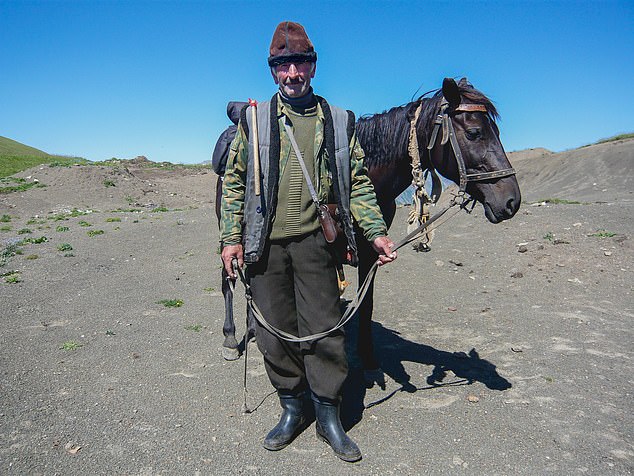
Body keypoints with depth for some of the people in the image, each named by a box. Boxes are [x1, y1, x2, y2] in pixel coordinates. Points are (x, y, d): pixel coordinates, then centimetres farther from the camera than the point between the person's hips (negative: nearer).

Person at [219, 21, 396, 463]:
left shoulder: (339, 121, 9)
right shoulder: (253, 118, 8)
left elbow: (358, 183, 10)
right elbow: (234, 181, 8)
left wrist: (376, 232, 1)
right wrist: (231, 238, 1)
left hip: (313, 239, 0)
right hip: (264, 242, 1)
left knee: (322, 327, 2)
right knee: (275, 331, 8)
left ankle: (329, 415, 20)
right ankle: (291, 408, 27)